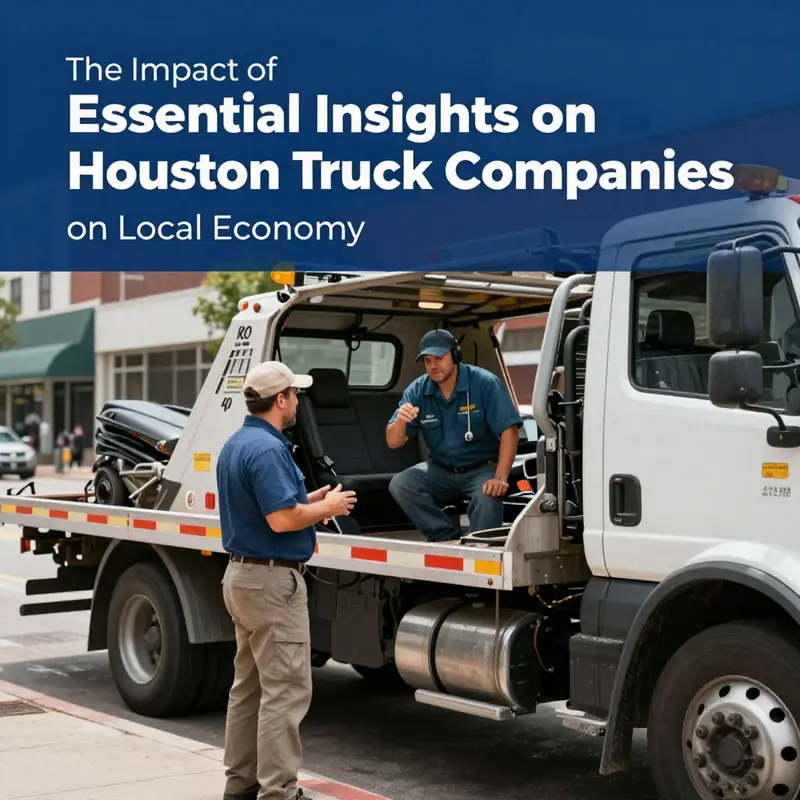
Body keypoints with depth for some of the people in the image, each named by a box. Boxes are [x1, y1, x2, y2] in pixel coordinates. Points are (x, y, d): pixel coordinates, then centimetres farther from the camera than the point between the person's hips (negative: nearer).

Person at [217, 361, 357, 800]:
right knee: (285, 689, -6)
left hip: (242, 574, 11)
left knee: (249, 685, 15)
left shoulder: (234, 445, 12)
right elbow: (282, 520, -25)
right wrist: (327, 508, -9)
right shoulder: (268, 449, -19)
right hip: (272, 580, -11)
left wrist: (309, 499, 13)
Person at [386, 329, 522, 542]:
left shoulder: (485, 383, -14)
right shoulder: (417, 391, -4)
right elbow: (394, 442, -5)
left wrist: (500, 478, -28)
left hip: (482, 468, -4)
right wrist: (400, 421, -30)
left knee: (488, 496, -36)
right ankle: (447, 538, -19)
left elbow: (509, 430, -18)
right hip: (441, 472, 4)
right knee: (399, 484, -21)